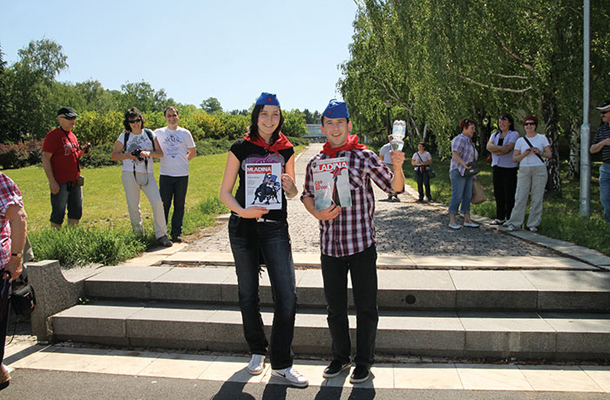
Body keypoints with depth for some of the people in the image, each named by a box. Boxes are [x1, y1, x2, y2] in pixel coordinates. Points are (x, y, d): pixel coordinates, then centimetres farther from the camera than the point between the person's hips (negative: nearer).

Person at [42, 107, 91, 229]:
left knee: (76, 212, 12)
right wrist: (52, 181, -19)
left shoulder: (72, 136, 17)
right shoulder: (52, 135, -8)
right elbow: (45, 158, -13)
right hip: (60, 183, -8)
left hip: (75, 181, 8)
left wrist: (82, 152, 4)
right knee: (58, 214, -2)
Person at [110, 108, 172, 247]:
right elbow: (113, 156, 9)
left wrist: (148, 153, -10)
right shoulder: (124, 136, 7)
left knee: (157, 202, -14)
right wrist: (128, 155, -9)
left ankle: (161, 234, -6)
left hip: (147, 174, 0)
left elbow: (160, 153, 10)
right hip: (130, 174, 0)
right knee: (133, 207, 2)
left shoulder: (150, 134, 9)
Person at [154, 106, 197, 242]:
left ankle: (176, 233, 9)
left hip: (182, 175, 1)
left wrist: (182, 161, 7)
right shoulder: (158, 133, 8)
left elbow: (193, 153, 16)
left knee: (179, 205, 3)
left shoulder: (185, 133, 8)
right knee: (164, 205, 0)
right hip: (165, 175, 0)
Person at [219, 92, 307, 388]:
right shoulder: (240, 148, 0)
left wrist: (290, 186, -10)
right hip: (243, 227, -1)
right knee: (248, 294, 10)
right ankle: (257, 351, 32)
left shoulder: (286, 150, 7)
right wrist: (242, 211, -19)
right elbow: (225, 191, 0)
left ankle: (281, 364, 7)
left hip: (275, 226, 1)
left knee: (287, 295, -7)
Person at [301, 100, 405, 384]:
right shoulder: (315, 162, 5)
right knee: (335, 307, 15)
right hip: (330, 245, 3)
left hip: (362, 243, -3)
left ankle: (364, 360, 26)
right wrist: (317, 213, -5)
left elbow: (394, 188, -6)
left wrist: (397, 167, -26)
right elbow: (307, 195, 15)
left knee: (366, 306, 7)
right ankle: (340, 357, 34)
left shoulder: (364, 156, -5)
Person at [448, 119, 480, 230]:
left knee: (467, 197, 8)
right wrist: (464, 164, -33)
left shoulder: (469, 141, 21)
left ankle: (467, 220, 12)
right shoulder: (459, 139, -9)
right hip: (458, 172, -9)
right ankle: (452, 221, -5)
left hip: (468, 173, 9)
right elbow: (455, 155, -19)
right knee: (457, 196, -9)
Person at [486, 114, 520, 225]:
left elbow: (507, 149, -14)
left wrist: (495, 150, -4)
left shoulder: (514, 134, -1)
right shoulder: (495, 134, 16)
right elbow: (489, 146, -1)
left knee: (509, 194, -4)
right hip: (497, 166, 6)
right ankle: (500, 218, 14)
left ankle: (510, 219, 2)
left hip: (509, 167, -5)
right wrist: (502, 148, -14)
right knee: (498, 193, 7)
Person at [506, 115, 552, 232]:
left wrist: (539, 152, -16)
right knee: (520, 197, -4)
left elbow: (549, 155, 3)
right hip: (524, 170, 1)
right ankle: (515, 223, -1)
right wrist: (525, 154, -11)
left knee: (537, 198, 0)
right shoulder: (520, 140, 10)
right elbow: (515, 158, 7)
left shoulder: (542, 138, 7)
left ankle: (533, 224, 7)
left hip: (539, 170, -1)